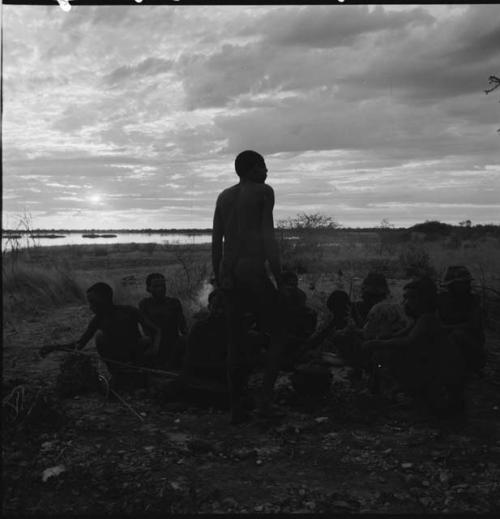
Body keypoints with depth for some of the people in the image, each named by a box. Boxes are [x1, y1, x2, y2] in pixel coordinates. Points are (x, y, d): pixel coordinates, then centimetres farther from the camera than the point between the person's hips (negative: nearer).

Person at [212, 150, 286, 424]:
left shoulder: (224, 196, 17)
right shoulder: (263, 191, 0)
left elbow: (216, 240, 14)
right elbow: (268, 236, -8)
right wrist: (279, 278, -7)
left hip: (229, 274, 6)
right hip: (254, 270, -6)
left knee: (235, 342, 9)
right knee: (278, 334, 6)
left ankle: (236, 407, 11)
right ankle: (265, 396, -8)